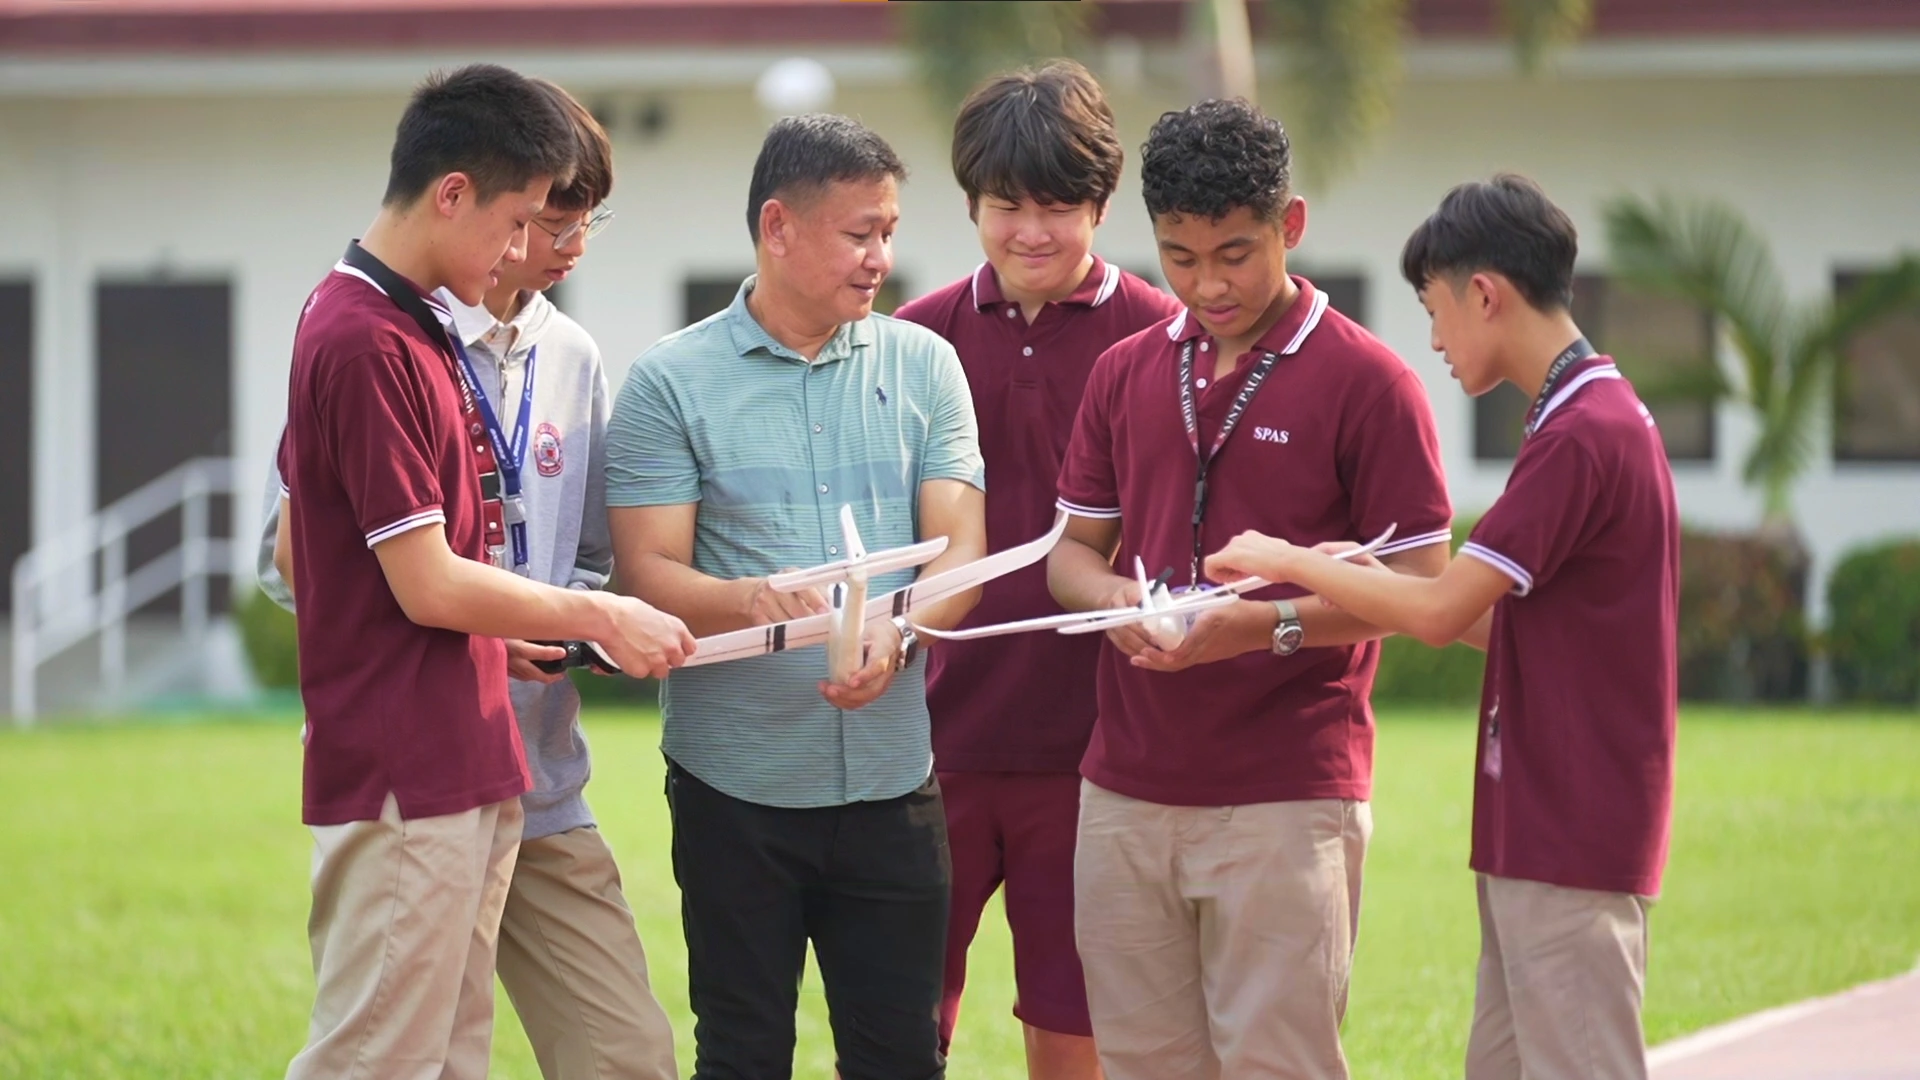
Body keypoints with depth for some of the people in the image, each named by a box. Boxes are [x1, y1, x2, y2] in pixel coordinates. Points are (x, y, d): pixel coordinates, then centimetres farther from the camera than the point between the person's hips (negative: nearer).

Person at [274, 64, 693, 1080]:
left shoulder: (409, 330, 15)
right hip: (404, 786, -10)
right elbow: (430, 585, -17)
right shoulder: (371, 346, -17)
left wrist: (495, 632, 19)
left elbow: (295, 556, 22)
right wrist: (597, 618, -5)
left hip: (461, 776, 10)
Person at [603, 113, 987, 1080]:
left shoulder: (922, 366, 7)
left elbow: (960, 548, 1)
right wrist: (748, 603, -29)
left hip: (891, 781, 2)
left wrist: (898, 634, -21)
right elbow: (649, 574, -7)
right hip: (736, 784, -2)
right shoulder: (672, 383, -2)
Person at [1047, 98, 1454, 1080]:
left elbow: (1419, 587, -5)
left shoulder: (1366, 382, -4)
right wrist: (1117, 602, -7)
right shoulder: (1126, 373, 12)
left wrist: (1271, 624, -20)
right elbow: (1073, 547, 17)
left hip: (1287, 799, -5)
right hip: (1128, 786, 5)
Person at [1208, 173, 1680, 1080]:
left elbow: (1441, 613, -21)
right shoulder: (1600, 417, 16)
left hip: (1571, 844, -10)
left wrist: (1288, 562, -8)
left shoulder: (1582, 437, -17)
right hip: (1533, 835, 10)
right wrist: (1351, 583, 13)